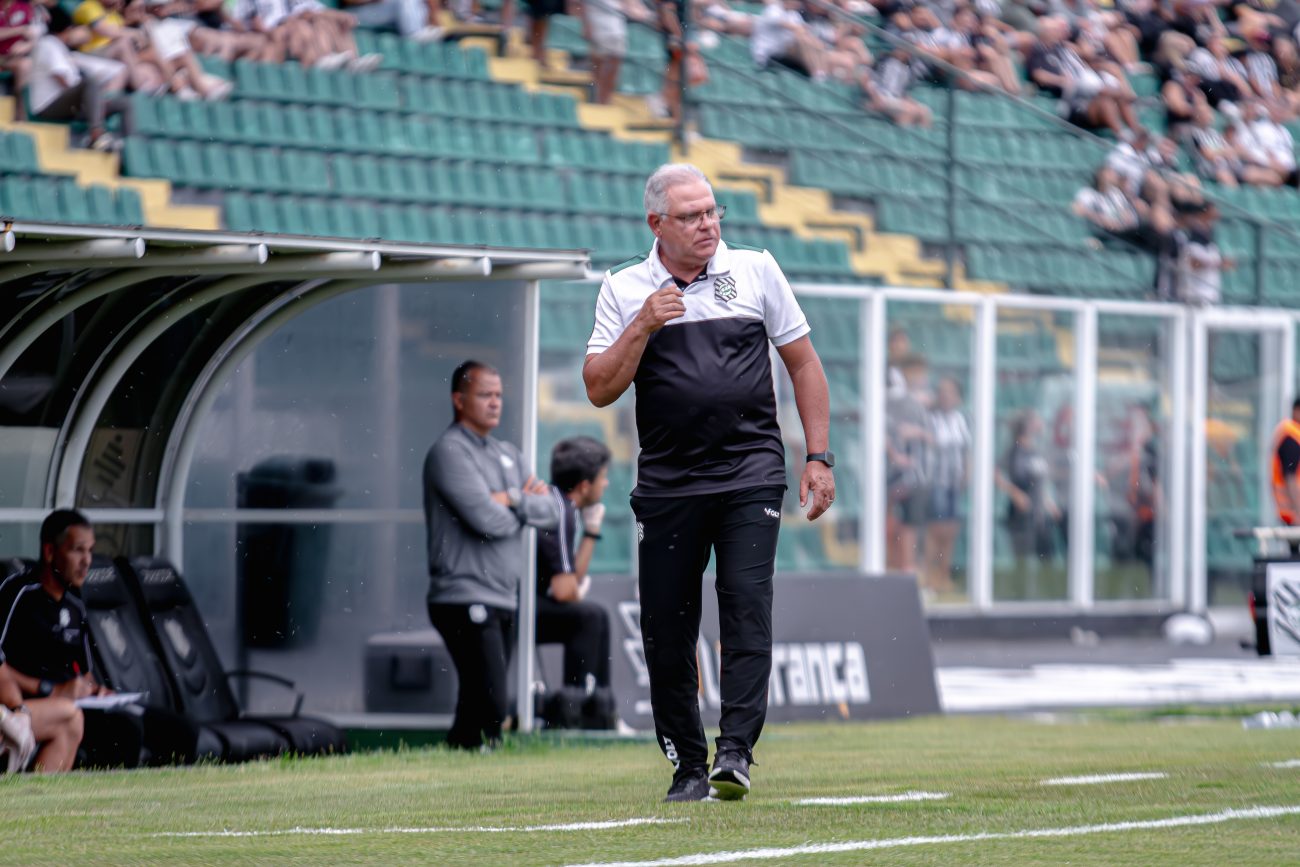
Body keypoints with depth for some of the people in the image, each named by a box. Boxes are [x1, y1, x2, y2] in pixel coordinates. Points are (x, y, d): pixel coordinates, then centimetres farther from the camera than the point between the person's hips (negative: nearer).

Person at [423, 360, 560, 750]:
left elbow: (550, 512, 10)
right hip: (467, 601, -9)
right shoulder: (449, 452, -8)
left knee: (479, 706, 9)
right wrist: (527, 502, 1)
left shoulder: (508, 454, 19)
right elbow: (488, 520, -18)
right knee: (490, 708, -18)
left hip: (504, 601, 9)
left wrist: (512, 499, -8)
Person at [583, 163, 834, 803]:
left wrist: (818, 458, 6)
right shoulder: (624, 289, 6)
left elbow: (803, 364, 12)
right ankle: (687, 767, 9)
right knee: (666, 629, 0)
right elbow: (599, 389, 2)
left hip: (750, 473, -1)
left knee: (746, 604, -15)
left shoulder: (755, 270, 7)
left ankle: (735, 751, -18)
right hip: (666, 481, 1)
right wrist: (642, 328, -12)